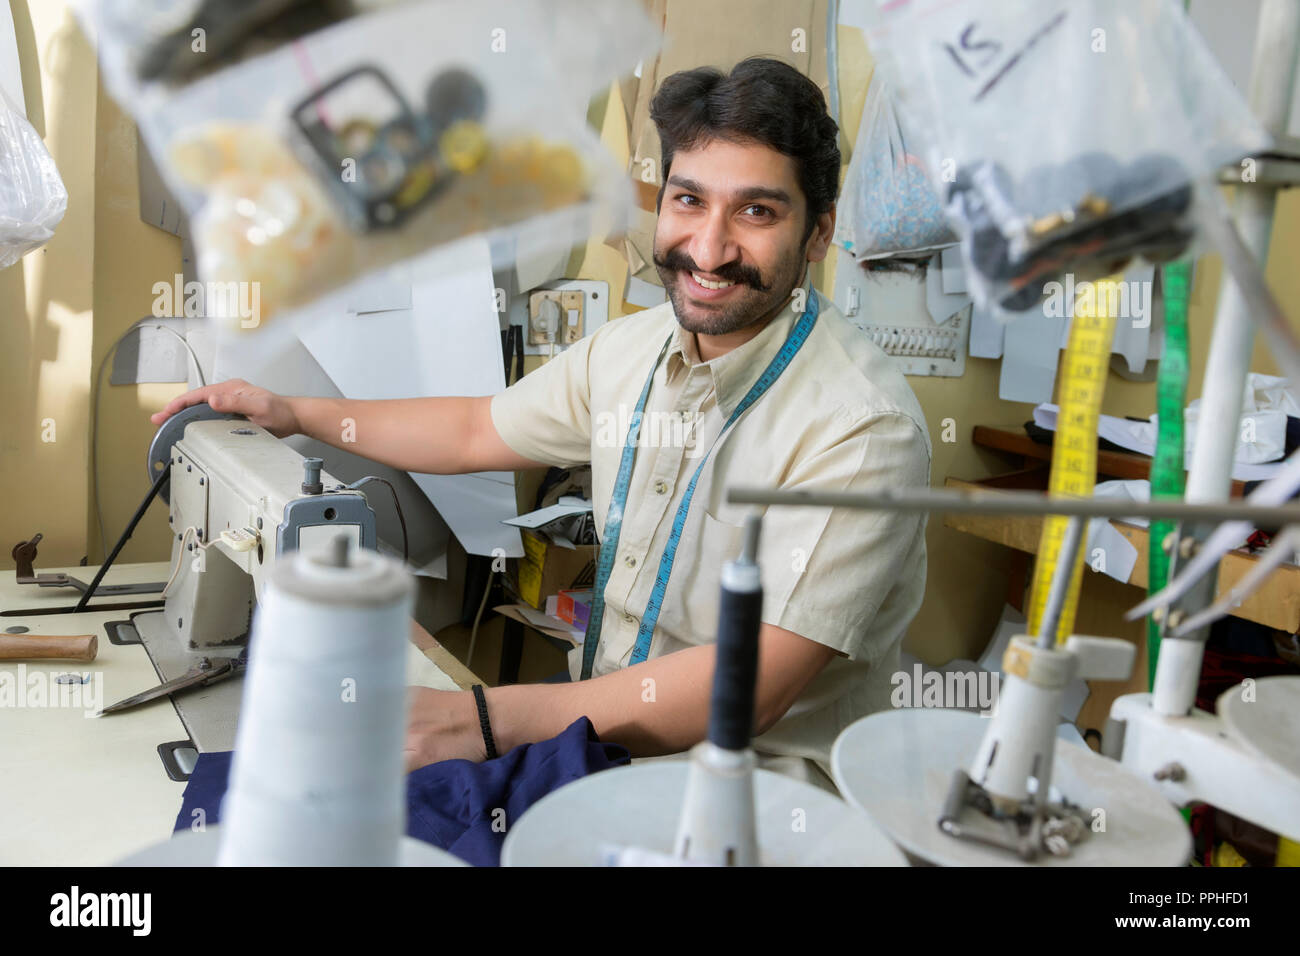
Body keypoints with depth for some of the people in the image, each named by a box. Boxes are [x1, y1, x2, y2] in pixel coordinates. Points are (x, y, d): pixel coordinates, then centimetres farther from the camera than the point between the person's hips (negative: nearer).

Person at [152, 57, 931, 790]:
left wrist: (487, 718, -34)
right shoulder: (631, 350, 3)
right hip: (603, 727, 7)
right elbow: (478, 432, 20)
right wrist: (292, 414, 21)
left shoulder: (859, 423, -22)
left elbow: (756, 684, -28)